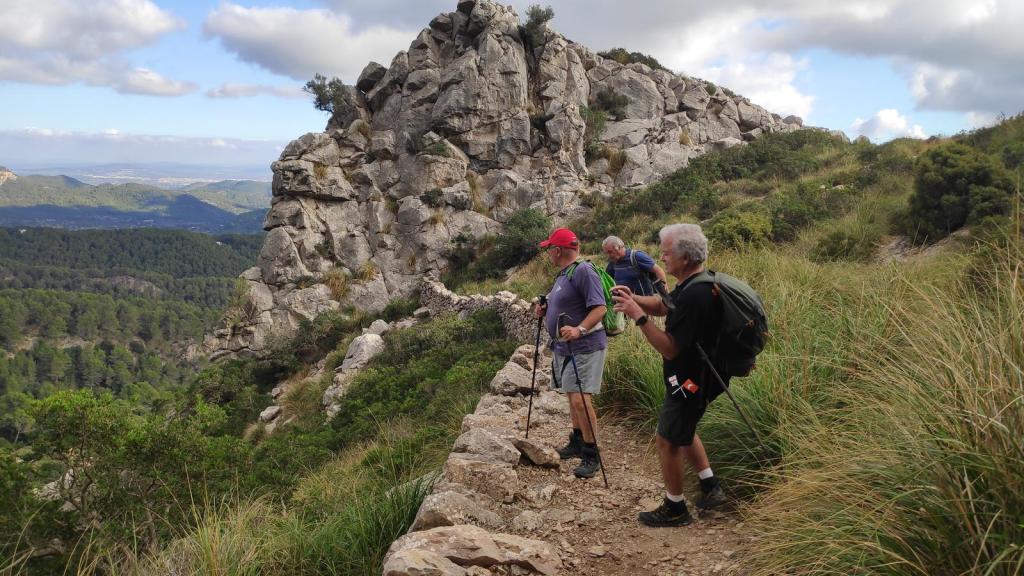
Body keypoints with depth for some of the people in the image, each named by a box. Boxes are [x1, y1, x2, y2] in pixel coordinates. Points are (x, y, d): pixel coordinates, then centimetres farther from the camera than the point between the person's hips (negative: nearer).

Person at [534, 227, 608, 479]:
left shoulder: (584, 271, -16)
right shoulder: (563, 273, 14)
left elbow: (599, 307, -24)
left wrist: (579, 329, -36)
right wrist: (546, 312, 8)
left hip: (584, 347, -10)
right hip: (563, 346, 10)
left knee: (580, 400, -13)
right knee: (572, 397, 17)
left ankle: (591, 455, -3)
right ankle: (577, 442, 30)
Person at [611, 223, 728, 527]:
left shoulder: (694, 297, -31)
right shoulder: (699, 283, 2)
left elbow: (669, 348, -29)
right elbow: (662, 305, 14)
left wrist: (638, 316, -27)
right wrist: (634, 299, -5)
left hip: (689, 382, -10)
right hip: (696, 374, 10)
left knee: (667, 441, 5)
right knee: (682, 430, 26)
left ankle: (674, 509, 20)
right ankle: (710, 487, 33)